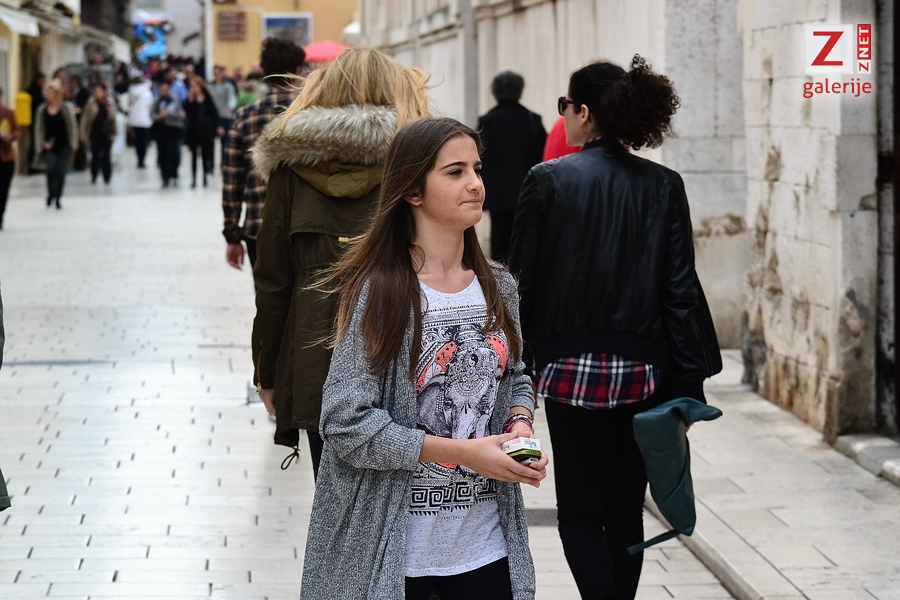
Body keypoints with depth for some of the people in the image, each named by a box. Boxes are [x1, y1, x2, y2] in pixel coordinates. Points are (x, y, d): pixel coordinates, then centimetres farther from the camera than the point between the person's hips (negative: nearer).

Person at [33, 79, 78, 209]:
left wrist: (73, 144, -2)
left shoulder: (65, 109, -5)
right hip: (49, 147, 1)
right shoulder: (42, 110, 1)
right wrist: (42, 143, -7)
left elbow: (72, 126, 0)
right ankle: (51, 193, 2)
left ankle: (57, 198, 20)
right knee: (50, 168, -19)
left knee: (61, 172, 3)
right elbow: (39, 129, 4)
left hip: (63, 146, -1)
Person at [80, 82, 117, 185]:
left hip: (107, 133, 0)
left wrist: (115, 132, 5)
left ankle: (107, 177, 10)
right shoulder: (91, 103, -3)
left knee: (106, 156, 0)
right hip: (94, 133, 0)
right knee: (95, 155, 4)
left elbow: (113, 117, 7)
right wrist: (84, 132, -5)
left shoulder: (110, 103, 1)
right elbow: (85, 118, -1)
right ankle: (94, 176, 20)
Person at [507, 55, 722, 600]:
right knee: (626, 511, 14)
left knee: (580, 514, 3)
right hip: (643, 369, 3)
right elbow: (681, 288, -2)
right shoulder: (664, 186, 0)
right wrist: (686, 386, 2)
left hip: (573, 370, -3)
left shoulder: (549, 180, -6)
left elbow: (524, 279, -5)